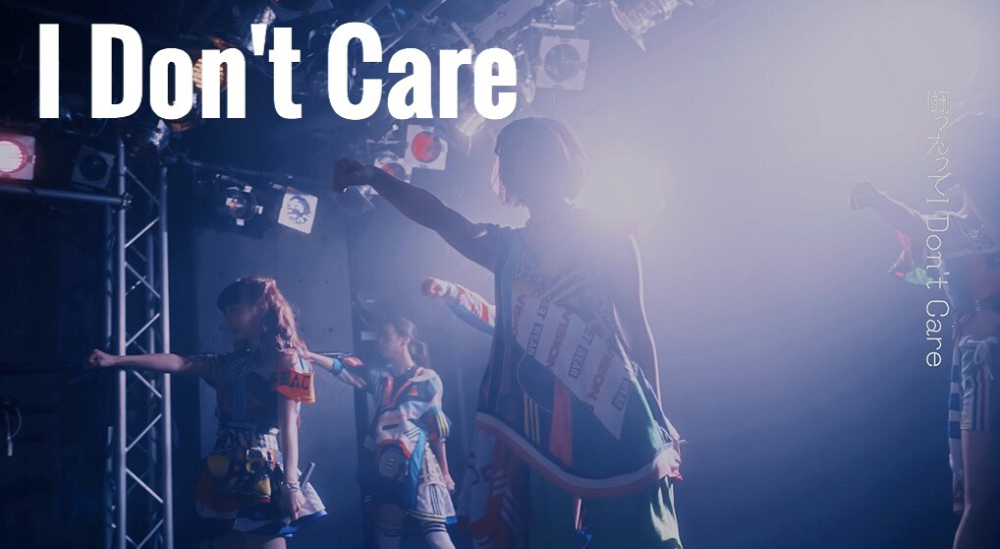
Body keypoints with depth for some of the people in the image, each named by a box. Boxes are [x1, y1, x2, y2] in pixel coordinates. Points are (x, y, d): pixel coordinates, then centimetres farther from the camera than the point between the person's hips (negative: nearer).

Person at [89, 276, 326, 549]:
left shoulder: (285, 359, 1)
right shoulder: (231, 363, 21)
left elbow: (288, 424, -8)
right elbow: (180, 363, 13)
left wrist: (290, 484, -17)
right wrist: (116, 360, 4)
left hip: (263, 476, -7)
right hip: (224, 478, 7)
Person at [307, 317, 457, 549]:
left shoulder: (428, 379, 0)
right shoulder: (381, 378, 12)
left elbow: (438, 430, 1)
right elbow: (345, 368, -1)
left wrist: (444, 471, 3)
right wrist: (307, 355, -15)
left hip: (420, 467, -5)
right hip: (389, 469, 5)